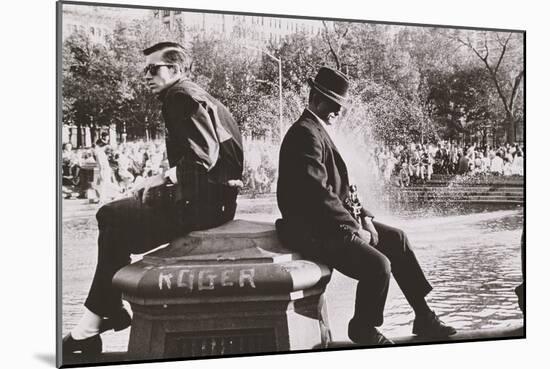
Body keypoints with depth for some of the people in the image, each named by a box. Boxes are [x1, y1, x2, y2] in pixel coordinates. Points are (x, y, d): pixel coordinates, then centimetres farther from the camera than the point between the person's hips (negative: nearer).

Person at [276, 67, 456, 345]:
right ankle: (362, 328, 4)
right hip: (312, 231, -11)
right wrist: (353, 229, -17)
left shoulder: (318, 131, 17)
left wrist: (363, 217, 7)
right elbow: (318, 193, -25)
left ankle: (424, 317, 17)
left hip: (331, 221, 11)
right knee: (378, 266, -23)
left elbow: (339, 185, 20)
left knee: (396, 238, 12)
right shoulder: (305, 134, -18)